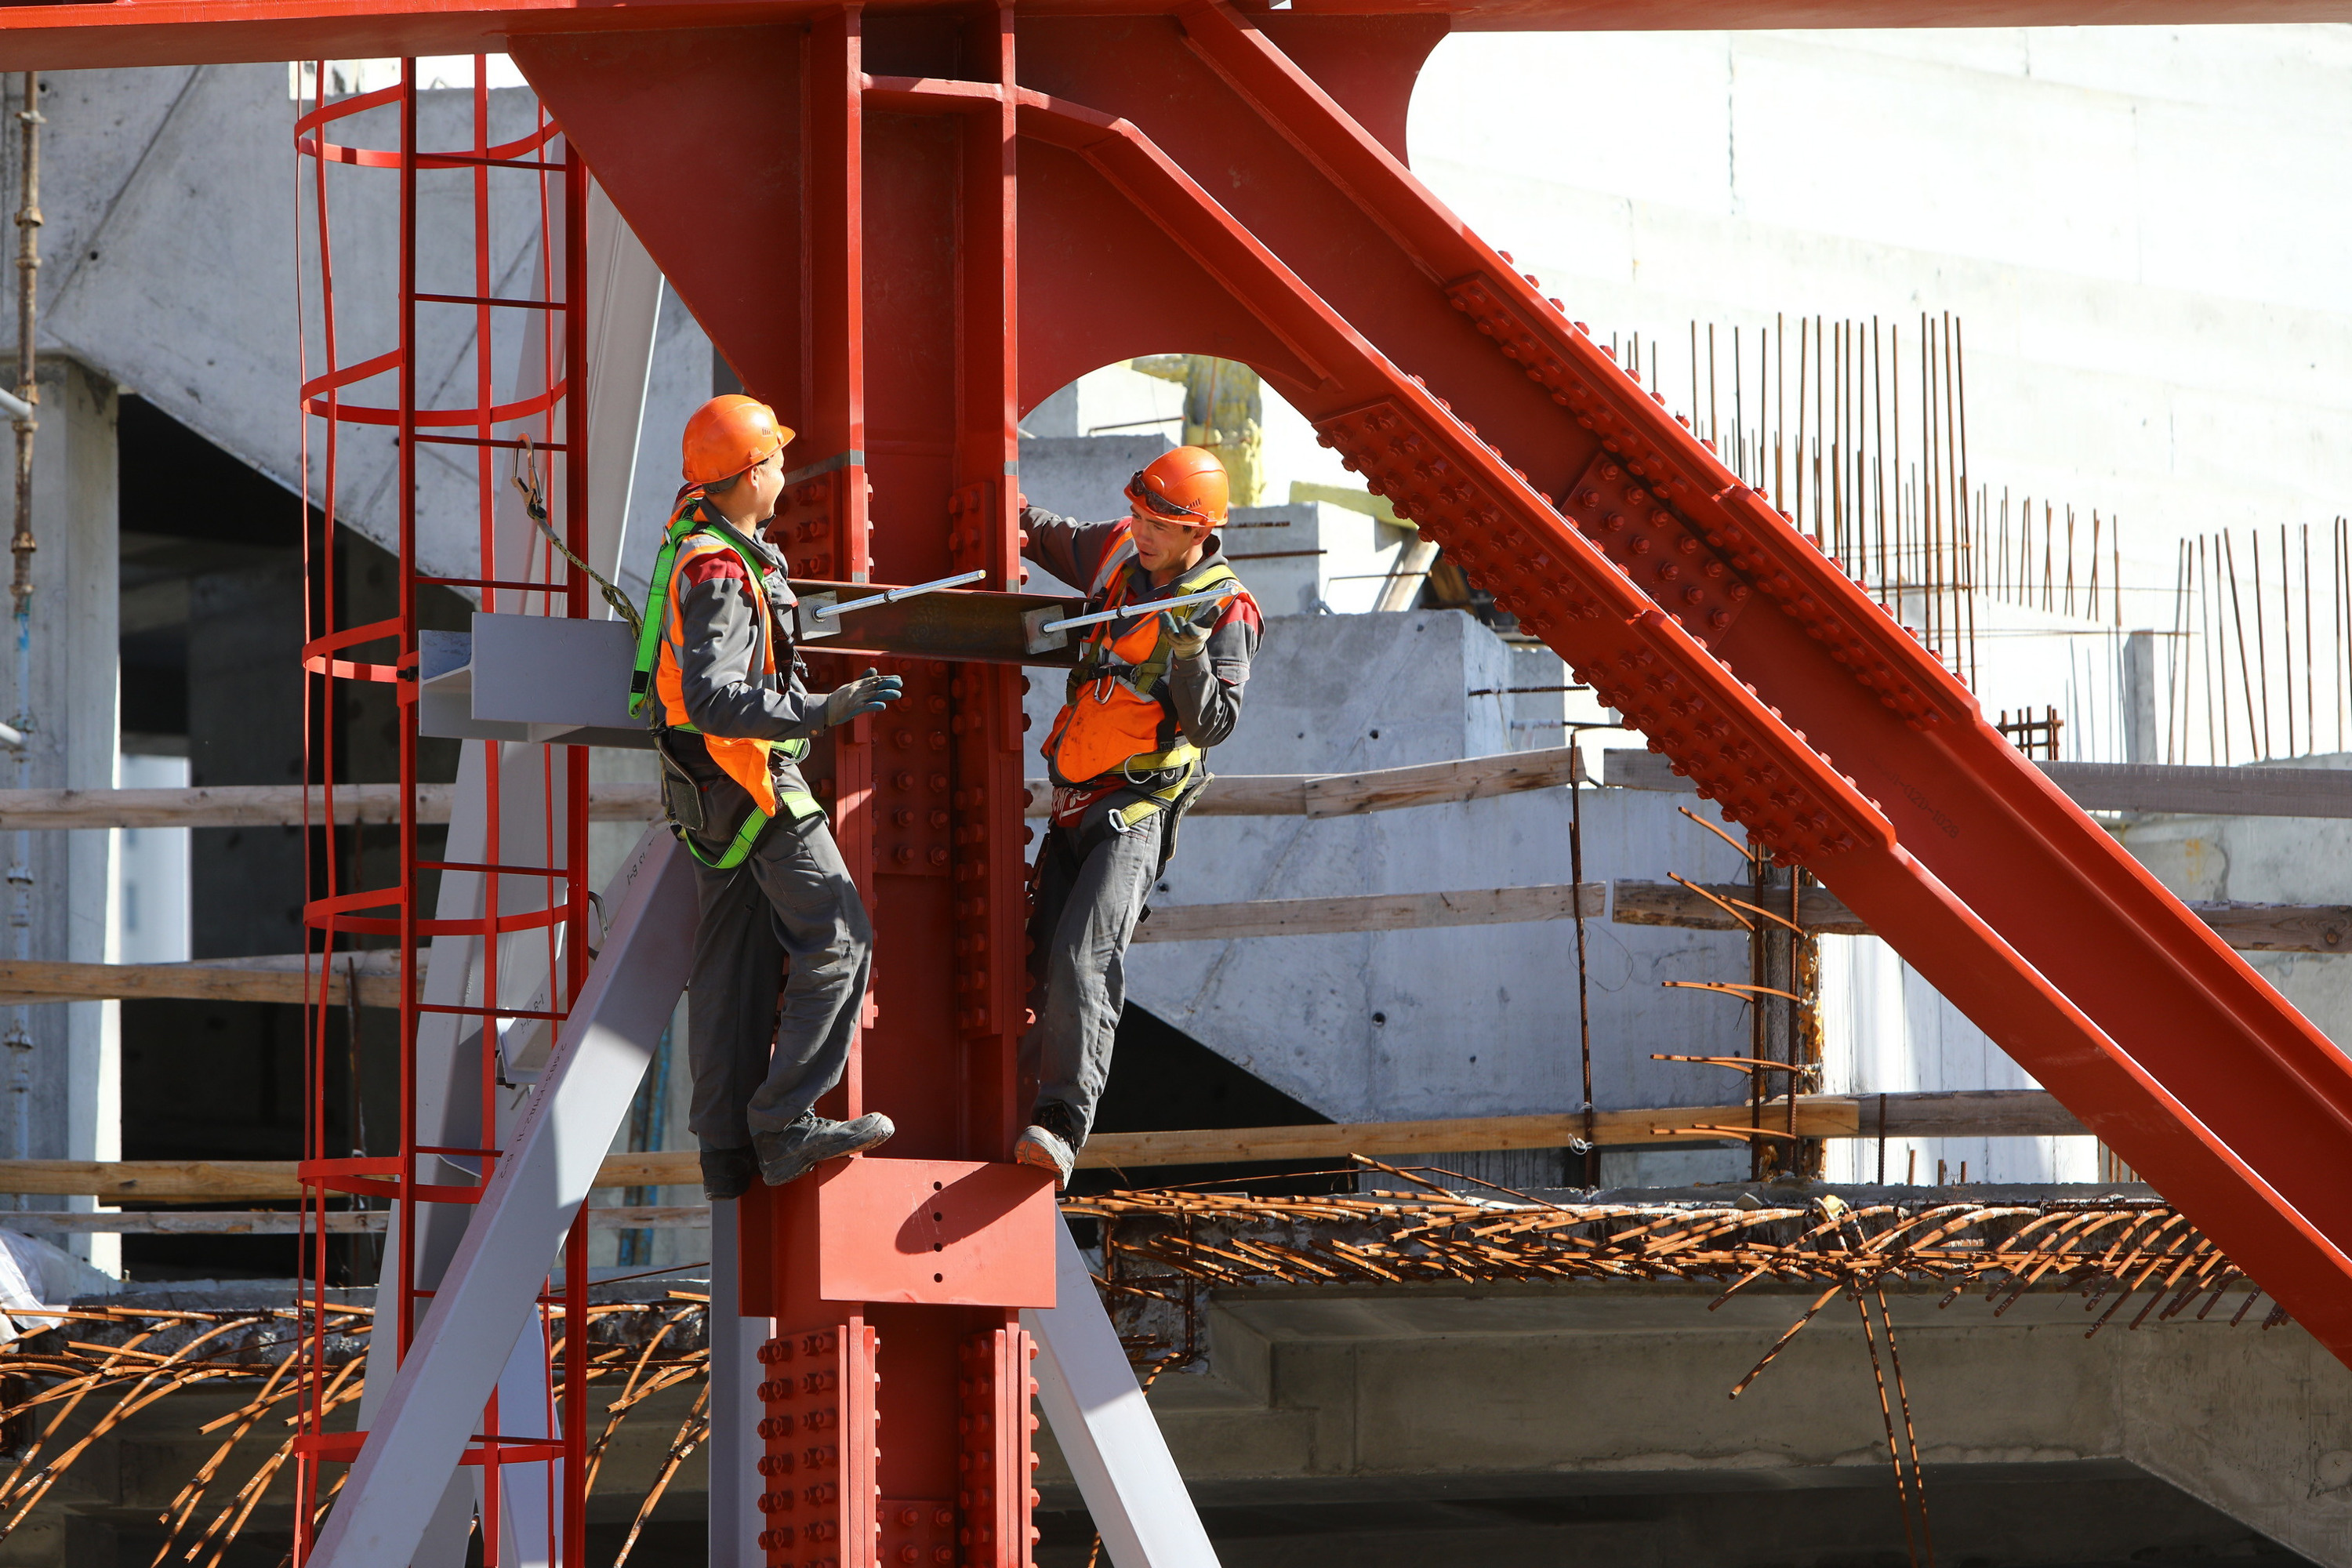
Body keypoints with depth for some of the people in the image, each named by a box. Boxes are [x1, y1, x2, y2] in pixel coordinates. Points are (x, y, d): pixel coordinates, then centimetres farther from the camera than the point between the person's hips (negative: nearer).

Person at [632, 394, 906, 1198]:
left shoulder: (693, 541, 10)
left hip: (707, 790, 10)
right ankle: (785, 1127, -13)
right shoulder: (719, 573, -22)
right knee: (836, 938, -8)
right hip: (750, 777, -10)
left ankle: (729, 1149, 12)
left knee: (734, 959, 11)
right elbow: (712, 699, -32)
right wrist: (825, 710, -38)